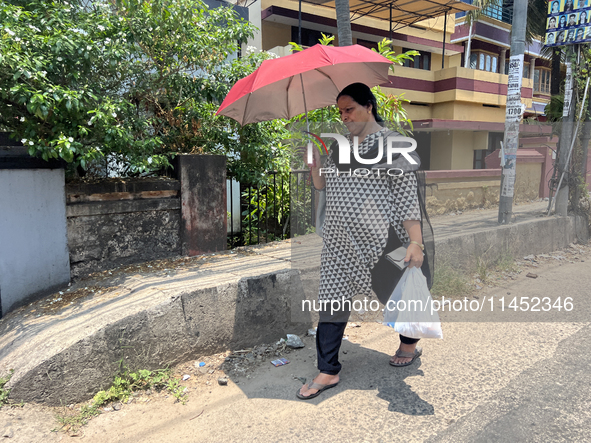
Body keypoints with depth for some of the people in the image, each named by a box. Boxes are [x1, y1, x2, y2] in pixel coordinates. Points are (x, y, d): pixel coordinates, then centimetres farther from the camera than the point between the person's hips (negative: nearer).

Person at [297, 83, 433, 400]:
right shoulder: (339, 146, 12)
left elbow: (408, 195, -11)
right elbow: (322, 184, 16)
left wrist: (416, 242, -15)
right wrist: (312, 157, 1)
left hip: (381, 240, -5)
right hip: (340, 242, 6)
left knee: (396, 293, 15)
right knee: (332, 300, 4)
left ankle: (409, 344, 45)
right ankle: (328, 371, 17)